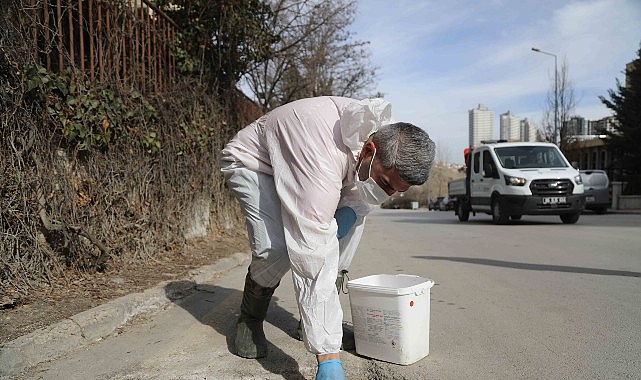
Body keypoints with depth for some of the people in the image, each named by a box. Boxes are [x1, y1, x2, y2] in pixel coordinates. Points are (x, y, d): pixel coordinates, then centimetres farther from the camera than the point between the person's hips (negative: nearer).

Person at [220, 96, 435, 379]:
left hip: (296, 162, 7)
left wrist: (348, 211, -25)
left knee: (355, 212, -8)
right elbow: (314, 257, -46)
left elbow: (358, 191, 0)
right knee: (277, 247, -29)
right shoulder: (323, 158, -43)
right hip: (251, 162, -7)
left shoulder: (390, 137, -19)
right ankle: (249, 319, 3)